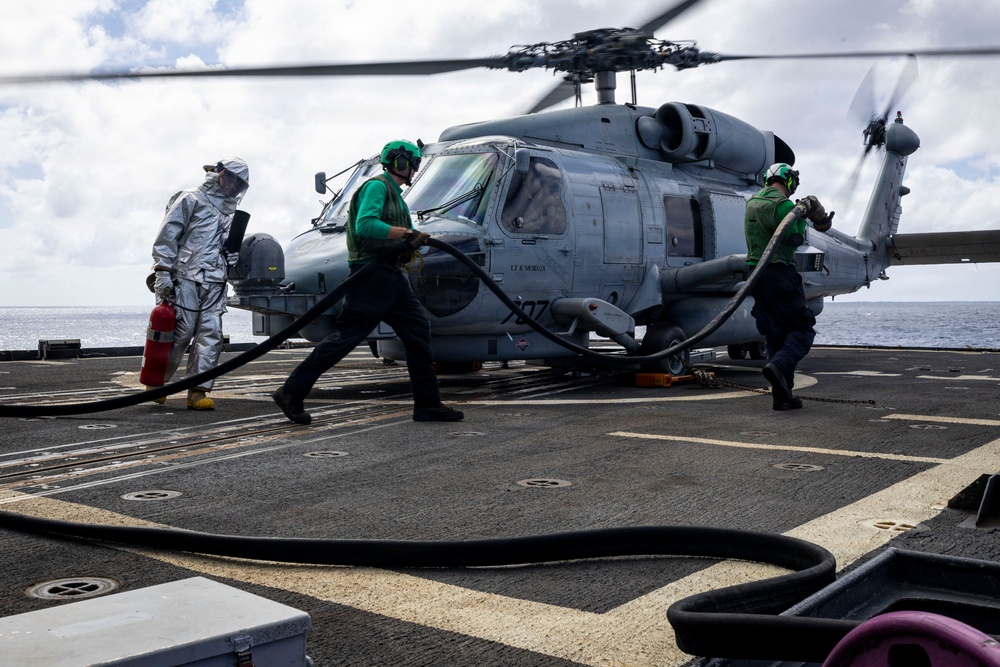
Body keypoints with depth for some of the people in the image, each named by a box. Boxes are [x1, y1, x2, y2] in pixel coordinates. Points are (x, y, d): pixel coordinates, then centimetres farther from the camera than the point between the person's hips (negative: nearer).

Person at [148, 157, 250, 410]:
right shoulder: (191, 199, 3)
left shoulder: (228, 210, 24)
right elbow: (167, 236, -4)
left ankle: (198, 392, -5)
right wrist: (163, 272, -12)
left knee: (211, 335, -5)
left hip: (215, 284, 6)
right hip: (186, 278, -6)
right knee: (180, 332, -6)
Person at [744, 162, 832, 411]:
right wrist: (801, 218, 0)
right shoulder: (782, 204, -10)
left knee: (775, 334, 10)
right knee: (803, 329, 2)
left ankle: (782, 396, 6)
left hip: (755, 273, 8)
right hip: (779, 273, -8)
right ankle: (778, 365, -23)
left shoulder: (752, 202, 14)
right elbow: (795, 239, -15)